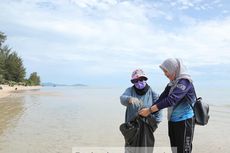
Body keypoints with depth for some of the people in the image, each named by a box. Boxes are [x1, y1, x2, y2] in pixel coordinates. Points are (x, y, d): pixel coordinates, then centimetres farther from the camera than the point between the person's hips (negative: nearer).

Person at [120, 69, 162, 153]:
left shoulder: (151, 92, -1)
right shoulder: (130, 90, -2)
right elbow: (122, 98, -23)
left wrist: (156, 120, -17)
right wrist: (130, 99, -44)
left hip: (146, 127, 0)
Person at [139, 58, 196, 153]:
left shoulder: (184, 81, -18)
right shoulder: (172, 83, 7)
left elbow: (171, 100, -28)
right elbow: (162, 98, 5)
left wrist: (149, 110, -27)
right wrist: (148, 112, -5)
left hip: (184, 121, -8)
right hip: (173, 121, 8)